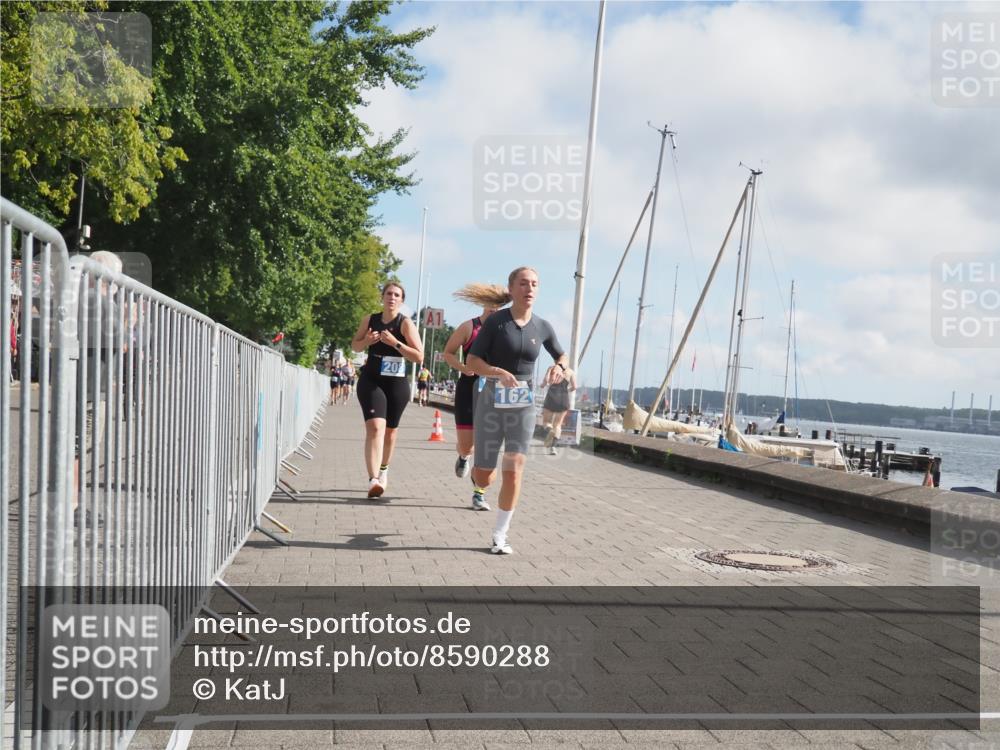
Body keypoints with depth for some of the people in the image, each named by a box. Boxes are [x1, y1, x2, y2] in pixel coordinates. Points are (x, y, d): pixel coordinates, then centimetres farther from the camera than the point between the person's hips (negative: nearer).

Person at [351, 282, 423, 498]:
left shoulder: (405, 323, -6)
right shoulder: (369, 320, 3)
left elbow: (419, 356, -13)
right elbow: (355, 346, 16)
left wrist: (395, 343, -23)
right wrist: (366, 341, -6)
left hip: (397, 383, 0)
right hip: (371, 380, 0)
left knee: (389, 430, 15)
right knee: (375, 427, -19)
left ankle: (383, 469, 42)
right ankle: (373, 479, -28)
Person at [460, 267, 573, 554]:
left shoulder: (542, 327, 1)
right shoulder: (496, 321, -9)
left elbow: (562, 356, 17)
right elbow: (472, 362, -9)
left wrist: (560, 368, -6)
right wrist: (499, 372, -27)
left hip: (523, 405, 2)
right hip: (492, 401, -2)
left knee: (513, 472, -7)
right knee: (483, 478, 4)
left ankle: (500, 535, 5)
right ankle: (476, 478, 43)